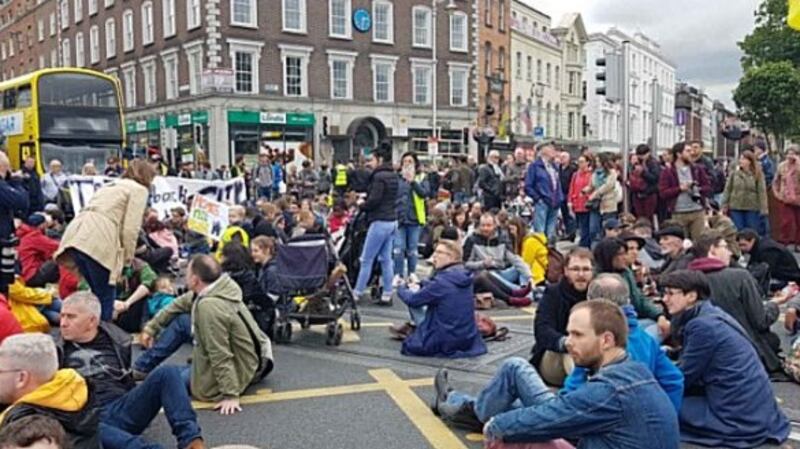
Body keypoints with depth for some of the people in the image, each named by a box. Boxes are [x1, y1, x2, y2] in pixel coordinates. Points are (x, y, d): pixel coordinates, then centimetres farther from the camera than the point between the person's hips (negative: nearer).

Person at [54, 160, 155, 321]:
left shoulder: (110, 185, 32)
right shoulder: (139, 189, 8)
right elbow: (130, 228, -3)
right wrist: (127, 259, 7)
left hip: (77, 234, 8)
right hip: (98, 242, -8)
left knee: (98, 293, 20)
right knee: (106, 297, 4)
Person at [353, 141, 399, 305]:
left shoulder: (379, 177, -15)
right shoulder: (393, 176, 13)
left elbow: (374, 200, -20)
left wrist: (362, 204, -1)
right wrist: (366, 201, 9)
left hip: (380, 222, -9)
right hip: (392, 221, 9)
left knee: (366, 259, 0)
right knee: (386, 259, 11)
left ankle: (358, 292, 7)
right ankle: (387, 295, 14)